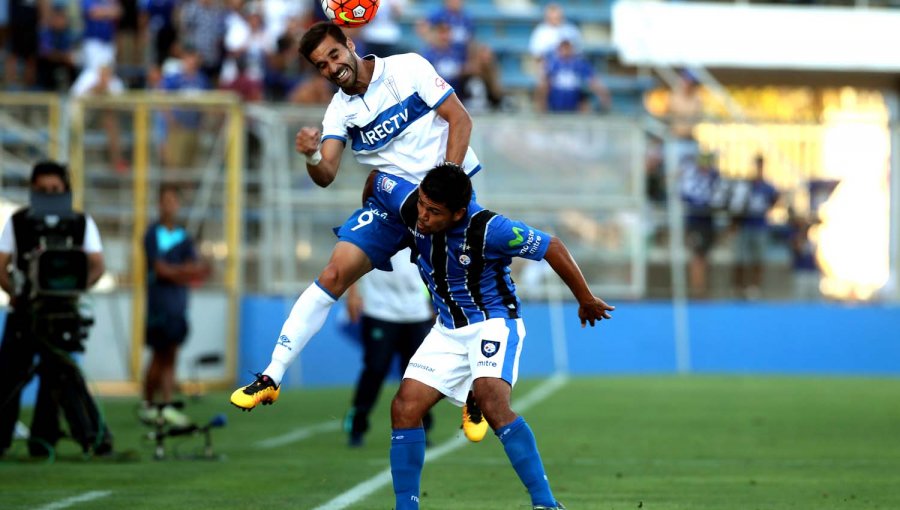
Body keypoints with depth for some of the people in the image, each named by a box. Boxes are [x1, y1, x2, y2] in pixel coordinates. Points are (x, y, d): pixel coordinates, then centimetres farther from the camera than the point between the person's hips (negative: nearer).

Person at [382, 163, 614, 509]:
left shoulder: (488, 229, -28)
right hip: (448, 328, 6)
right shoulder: (409, 205, -14)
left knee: (491, 403, -30)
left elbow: (551, 248, -16)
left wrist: (586, 301, -4)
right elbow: (377, 180, 8)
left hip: (494, 321, -6)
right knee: (404, 408, -7)